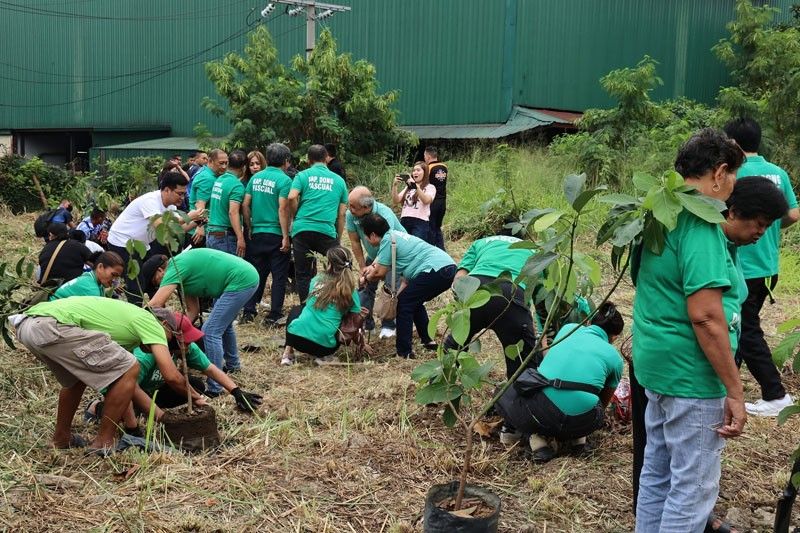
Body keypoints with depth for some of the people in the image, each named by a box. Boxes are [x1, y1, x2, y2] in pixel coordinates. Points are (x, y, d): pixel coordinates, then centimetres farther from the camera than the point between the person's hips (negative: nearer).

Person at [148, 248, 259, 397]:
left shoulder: (176, 267, -13)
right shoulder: (183, 267, 15)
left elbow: (154, 305, -20)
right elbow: (193, 310, 14)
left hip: (241, 281, -11)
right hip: (248, 276, 11)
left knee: (211, 332, -10)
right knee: (223, 324, 30)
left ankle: (214, 389, -5)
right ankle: (232, 364, 51)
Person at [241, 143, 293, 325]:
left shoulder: (255, 177, 7)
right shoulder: (284, 180, -11)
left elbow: (245, 205, 6)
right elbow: (283, 210, -17)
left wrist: (250, 228, 15)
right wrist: (286, 236, -14)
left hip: (257, 234, 6)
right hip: (276, 235, -5)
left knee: (256, 274, 15)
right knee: (279, 276, 4)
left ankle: (248, 311, 16)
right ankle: (274, 315, 5)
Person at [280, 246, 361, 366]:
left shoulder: (317, 279, 8)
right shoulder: (351, 290, 0)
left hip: (297, 336, 1)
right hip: (325, 345, -1)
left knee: (296, 310, 34)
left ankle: (288, 352, 17)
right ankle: (317, 355, 9)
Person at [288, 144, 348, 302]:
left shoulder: (303, 175, 8)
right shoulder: (339, 180, 14)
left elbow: (292, 197, -9)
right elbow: (342, 214, 12)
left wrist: (297, 215, 9)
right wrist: (338, 238, 18)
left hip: (302, 230, 0)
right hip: (327, 231, 0)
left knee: (302, 274, 10)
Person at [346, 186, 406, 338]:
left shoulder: (384, 215, -37)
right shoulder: (350, 215, -22)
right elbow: (355, 242, -11)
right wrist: (362, 267, -11)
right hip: (374, 255, 5)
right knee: (365, 285, -2)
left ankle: (388, 326, -5)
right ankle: (366, 323, 10)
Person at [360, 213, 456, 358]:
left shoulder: (388, 240, -4)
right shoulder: (396, 235, 22)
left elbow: (380, 272, 1)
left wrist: (365, 279, 18)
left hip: (435, 270, -10)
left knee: (404, 303, 0)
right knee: (414, 301, 25)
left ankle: (404, 352, -2)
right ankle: (428, 341, 28)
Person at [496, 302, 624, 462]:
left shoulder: (568, 328, 19)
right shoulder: (615, 358, 16)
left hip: (540, 413, -2)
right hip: (580, 423, 2)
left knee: (504, 393, 28)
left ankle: (536, 438, 7)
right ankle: (576, 437, 11)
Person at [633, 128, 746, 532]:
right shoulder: (700, 225, -20)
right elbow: (706, 316, -25)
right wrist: (735, 391, -20)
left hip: (657, 364, 9)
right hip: (691, 375, -9)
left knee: (657, 473, 19)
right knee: (693, 488, 2)